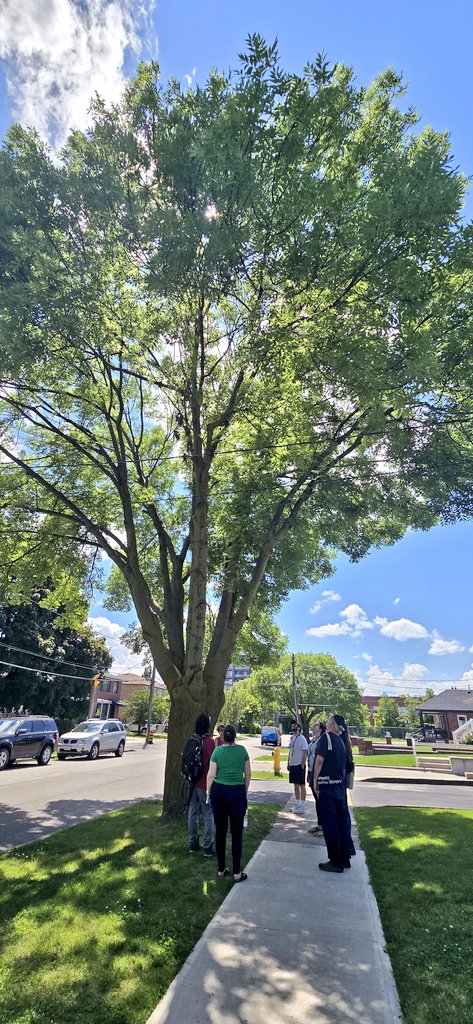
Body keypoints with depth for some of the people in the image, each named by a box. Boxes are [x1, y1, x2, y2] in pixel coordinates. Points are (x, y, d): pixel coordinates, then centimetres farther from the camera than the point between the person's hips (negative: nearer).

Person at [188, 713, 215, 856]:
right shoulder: (209, 741, -17)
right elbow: (212, 763, -17)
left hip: (193, 782, 6)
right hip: (205, 784, -6)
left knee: (193, 813, 15)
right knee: (208, 815, 4)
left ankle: (193, 844, 25)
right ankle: (208, 848, 9)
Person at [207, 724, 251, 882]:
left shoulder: (217, 751, -4)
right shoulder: (242, 750, -2)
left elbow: (211, 775, -3)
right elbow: (248, 774, 4)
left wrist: (208, 792, 9)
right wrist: (245, 792, 16)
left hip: (219, 791, 1)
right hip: (237, 792, -1)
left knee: (220, 830, 13)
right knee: (236, 833, 8)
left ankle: (221, 869, 23)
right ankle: (237, 873, 11)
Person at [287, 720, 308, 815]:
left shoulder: (302, 738, -13)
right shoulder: (291, 738, 11)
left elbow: (305, 753, -14)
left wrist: (302, 765, -17)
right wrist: (288, 763, 14)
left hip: (299, 765, -8)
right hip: (292, 765, 8)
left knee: (302, 785, -1)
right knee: (296, 785, 14)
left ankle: (302, 806, 5)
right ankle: (297, 804, 23)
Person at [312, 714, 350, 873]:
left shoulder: (326, 737, -14)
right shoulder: (341, 741, 9)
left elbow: (320, 759, -20)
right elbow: (344, 766, 15)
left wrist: (315, 780, -10)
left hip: (327, 786, -8)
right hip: (340, 786, 8)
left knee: (330, 825, 3)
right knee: (341, 823, 17)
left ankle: (336, 862, 10)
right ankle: (344, 858, 27)